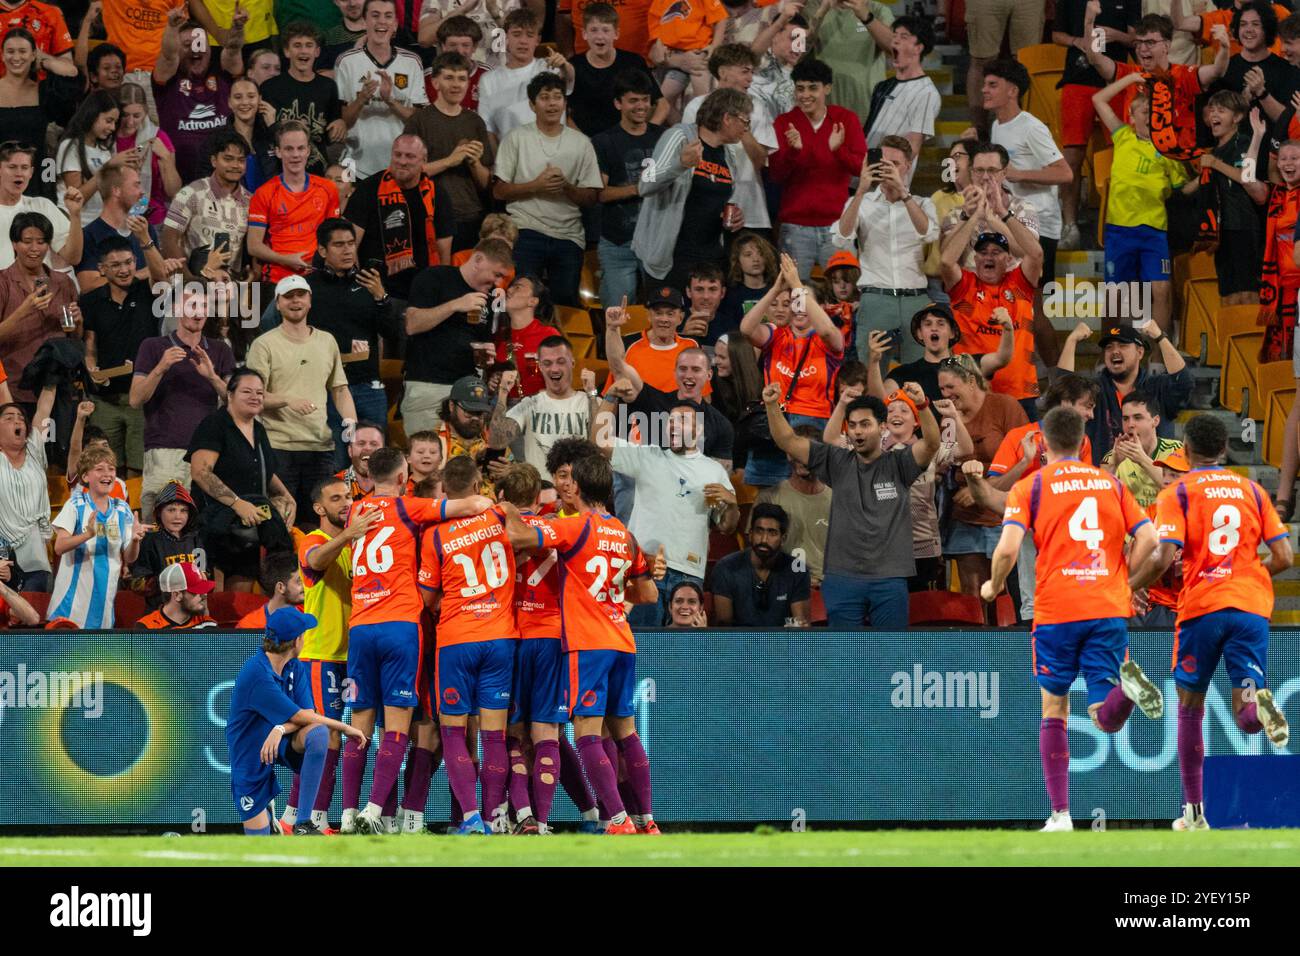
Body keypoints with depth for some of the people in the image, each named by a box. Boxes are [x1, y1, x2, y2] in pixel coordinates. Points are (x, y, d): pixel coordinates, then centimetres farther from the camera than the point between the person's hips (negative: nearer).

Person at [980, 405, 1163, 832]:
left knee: (1054, 712, 13)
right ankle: (1128, 683, -35)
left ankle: (1060, 813, 5)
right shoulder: (1111, 484, 13)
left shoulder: (1029, 487, 3)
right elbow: (1148, 538, 4)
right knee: (1106, 718, 0)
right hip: (1109, 611, 2)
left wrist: (994, 587, 9)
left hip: (1055, 613, -2)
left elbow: (1008, 547, -10)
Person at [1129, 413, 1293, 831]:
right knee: (1246, 717, 1)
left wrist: (1127, 587, 6)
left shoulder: (1177, 493, 1)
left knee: (1190, 708, 15)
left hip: (1201, 608, -2)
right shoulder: (1252, 490, 12)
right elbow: (1283, 557, 8)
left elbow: (1162, 558, -11)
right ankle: (1259, 702, -37)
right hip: (1251, 606, 2)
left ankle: (1194, 811, 15)